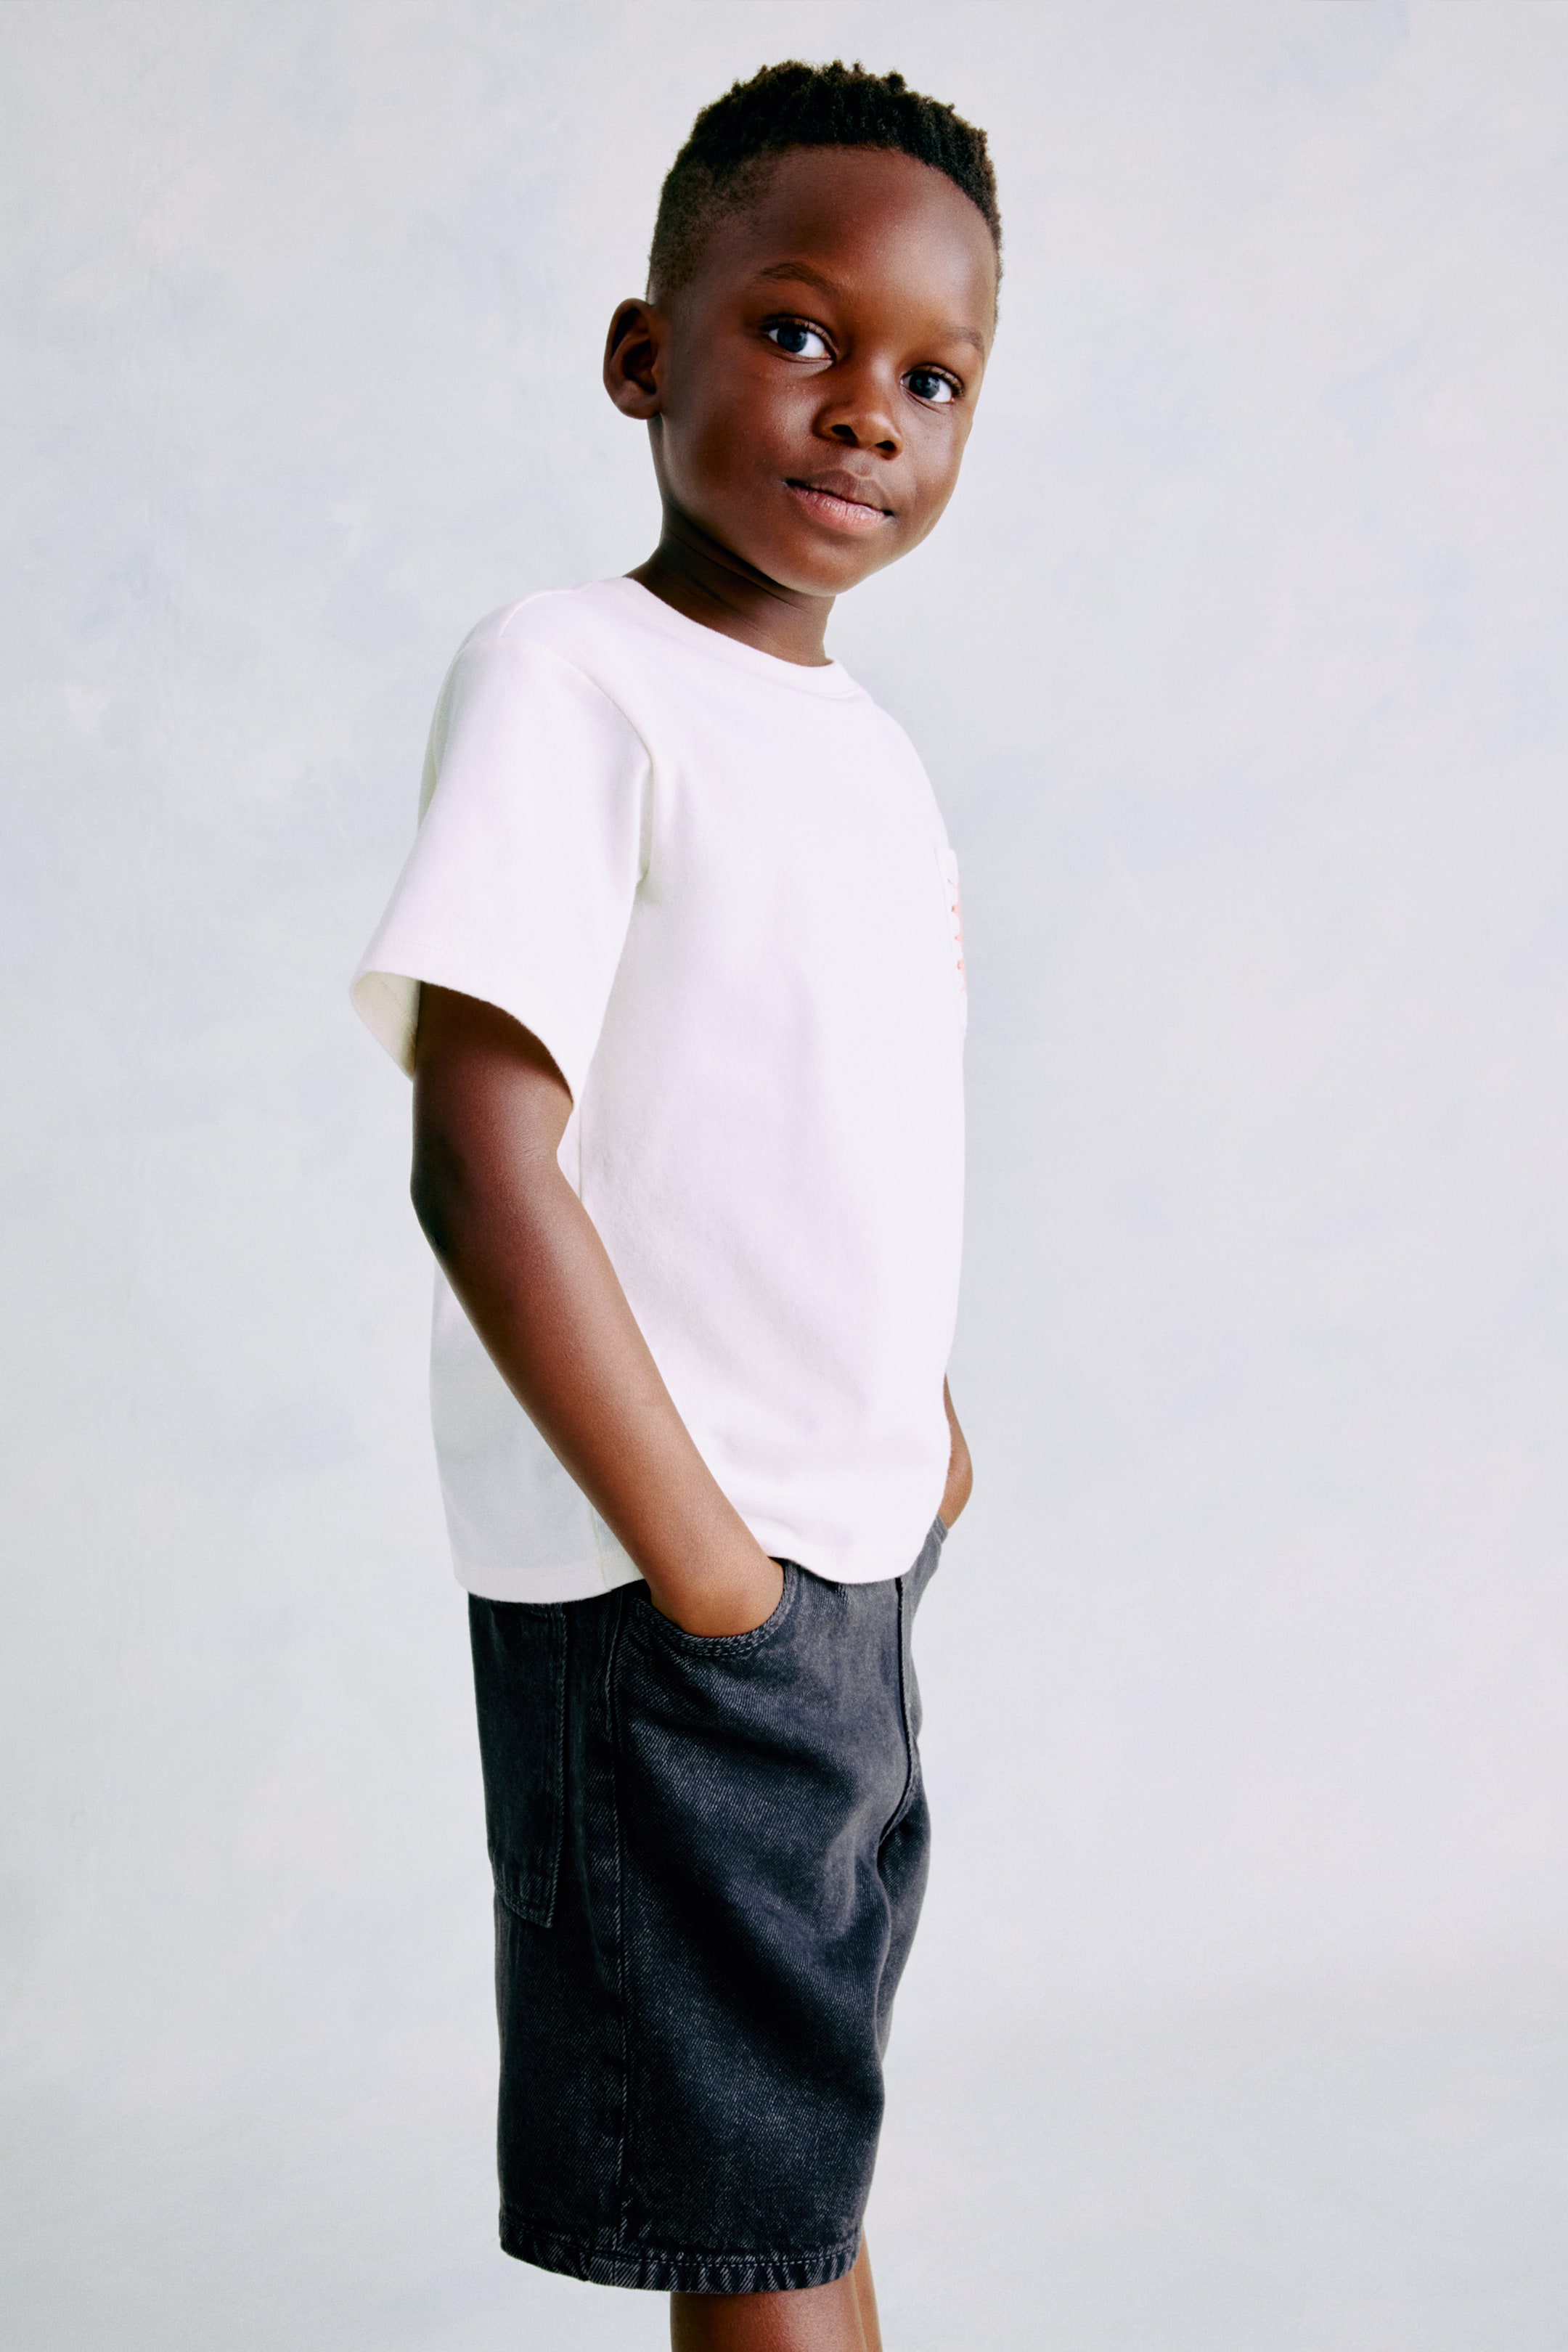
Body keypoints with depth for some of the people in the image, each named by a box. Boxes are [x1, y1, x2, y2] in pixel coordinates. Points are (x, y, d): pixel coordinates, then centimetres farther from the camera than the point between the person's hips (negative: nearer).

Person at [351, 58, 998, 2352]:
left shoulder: (869, 745, 10)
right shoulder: (566, 680, -15)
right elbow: (482, 1164, -21)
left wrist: (922, 1436, 15)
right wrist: (701, 1559, -20)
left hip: (860, 1561, 8)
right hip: (659, 1587, -8)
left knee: (807, 2117, 21)